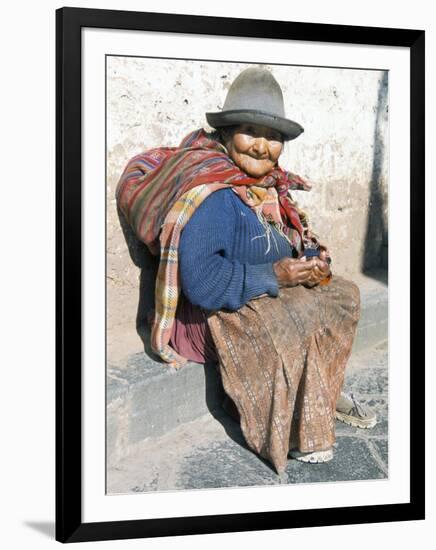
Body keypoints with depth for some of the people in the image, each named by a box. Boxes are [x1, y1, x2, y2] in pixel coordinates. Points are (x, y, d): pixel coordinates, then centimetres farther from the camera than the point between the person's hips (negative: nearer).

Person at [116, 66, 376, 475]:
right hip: (213, 313, -9)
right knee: (295, 327, -27)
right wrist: (274, 275, -28)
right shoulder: (211, 196, -25)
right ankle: (291, 431, -4)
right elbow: (202, 282, -33)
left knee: (342, 294, 8)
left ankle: (323, 393, 17)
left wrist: (313, 258, -8)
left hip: (268, 291, 10)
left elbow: (295, 242, 15)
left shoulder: (269, 184, 3)